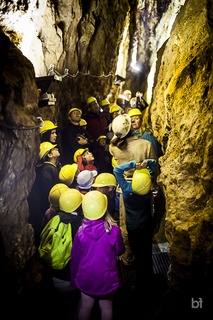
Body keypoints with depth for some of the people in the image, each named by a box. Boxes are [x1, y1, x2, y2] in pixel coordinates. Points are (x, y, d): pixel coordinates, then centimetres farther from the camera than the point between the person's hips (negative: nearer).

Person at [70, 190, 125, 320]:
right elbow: (119, 251, -5)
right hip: (107, 277, 0)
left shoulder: (81, 231, -18)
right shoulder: (114, 229, -22)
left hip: (86, 277, 1)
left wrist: (74, 278, 8)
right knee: (106, 307, 21)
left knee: (85, 306, 21)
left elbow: (75, 258, -7)